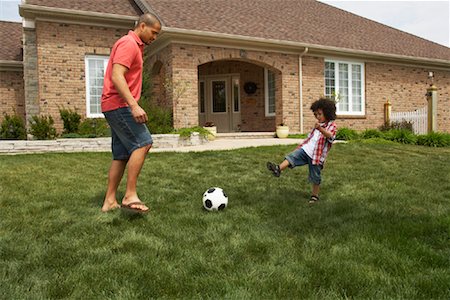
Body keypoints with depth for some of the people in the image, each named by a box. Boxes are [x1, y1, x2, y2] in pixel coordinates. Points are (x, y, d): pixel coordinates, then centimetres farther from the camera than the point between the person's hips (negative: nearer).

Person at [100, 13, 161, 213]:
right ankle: (130, 195, -18)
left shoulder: (135, 45, 23)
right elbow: (117, 77, -22)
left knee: (122, 155, 7)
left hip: (115, 107, 10)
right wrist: (134, 106, -31)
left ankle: (109, 201, 11)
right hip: (119, 105, -10)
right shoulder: (128, 43, -9)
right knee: (143, 143, -17)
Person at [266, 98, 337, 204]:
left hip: (317, 155, -6)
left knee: (315, 177, 3)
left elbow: (330, 136, -28)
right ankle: (278, 169, -38)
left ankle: (315, 195, 18)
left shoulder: (332, 125, -5)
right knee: (292, 156, -19)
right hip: (305, 149, 6)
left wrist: (321, 129, -48)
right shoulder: (318, 125, 20)